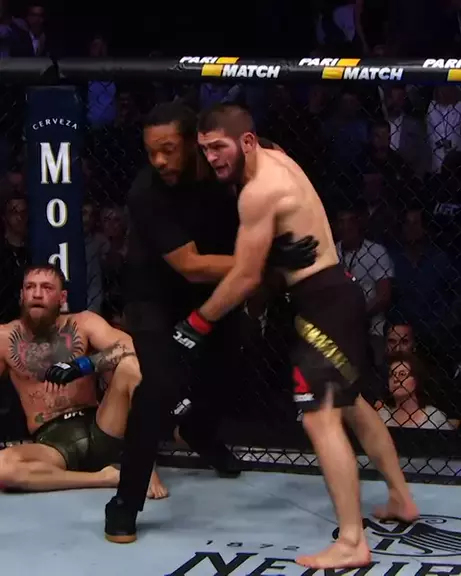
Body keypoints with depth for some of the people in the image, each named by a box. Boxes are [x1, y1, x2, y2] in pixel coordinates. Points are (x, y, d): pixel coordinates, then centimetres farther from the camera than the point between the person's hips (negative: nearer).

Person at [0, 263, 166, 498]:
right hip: (50, 442, 0)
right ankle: (107, 477, -22)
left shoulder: (83, 323, 2)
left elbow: (131, 347, -16)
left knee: (131, 363, -24)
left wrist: (81, 366, -28)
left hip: (99, 432, 0)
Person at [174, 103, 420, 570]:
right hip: (337, 291, 11)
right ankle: (401, 499, 37)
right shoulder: (274, 159, 8)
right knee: (350, 404, 24)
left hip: (323, 301, -11)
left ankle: (351, 543, -14)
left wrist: (196, 324, -9)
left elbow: (246, 278, -19)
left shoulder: (259, 190, -20)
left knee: (320, 418, -13)